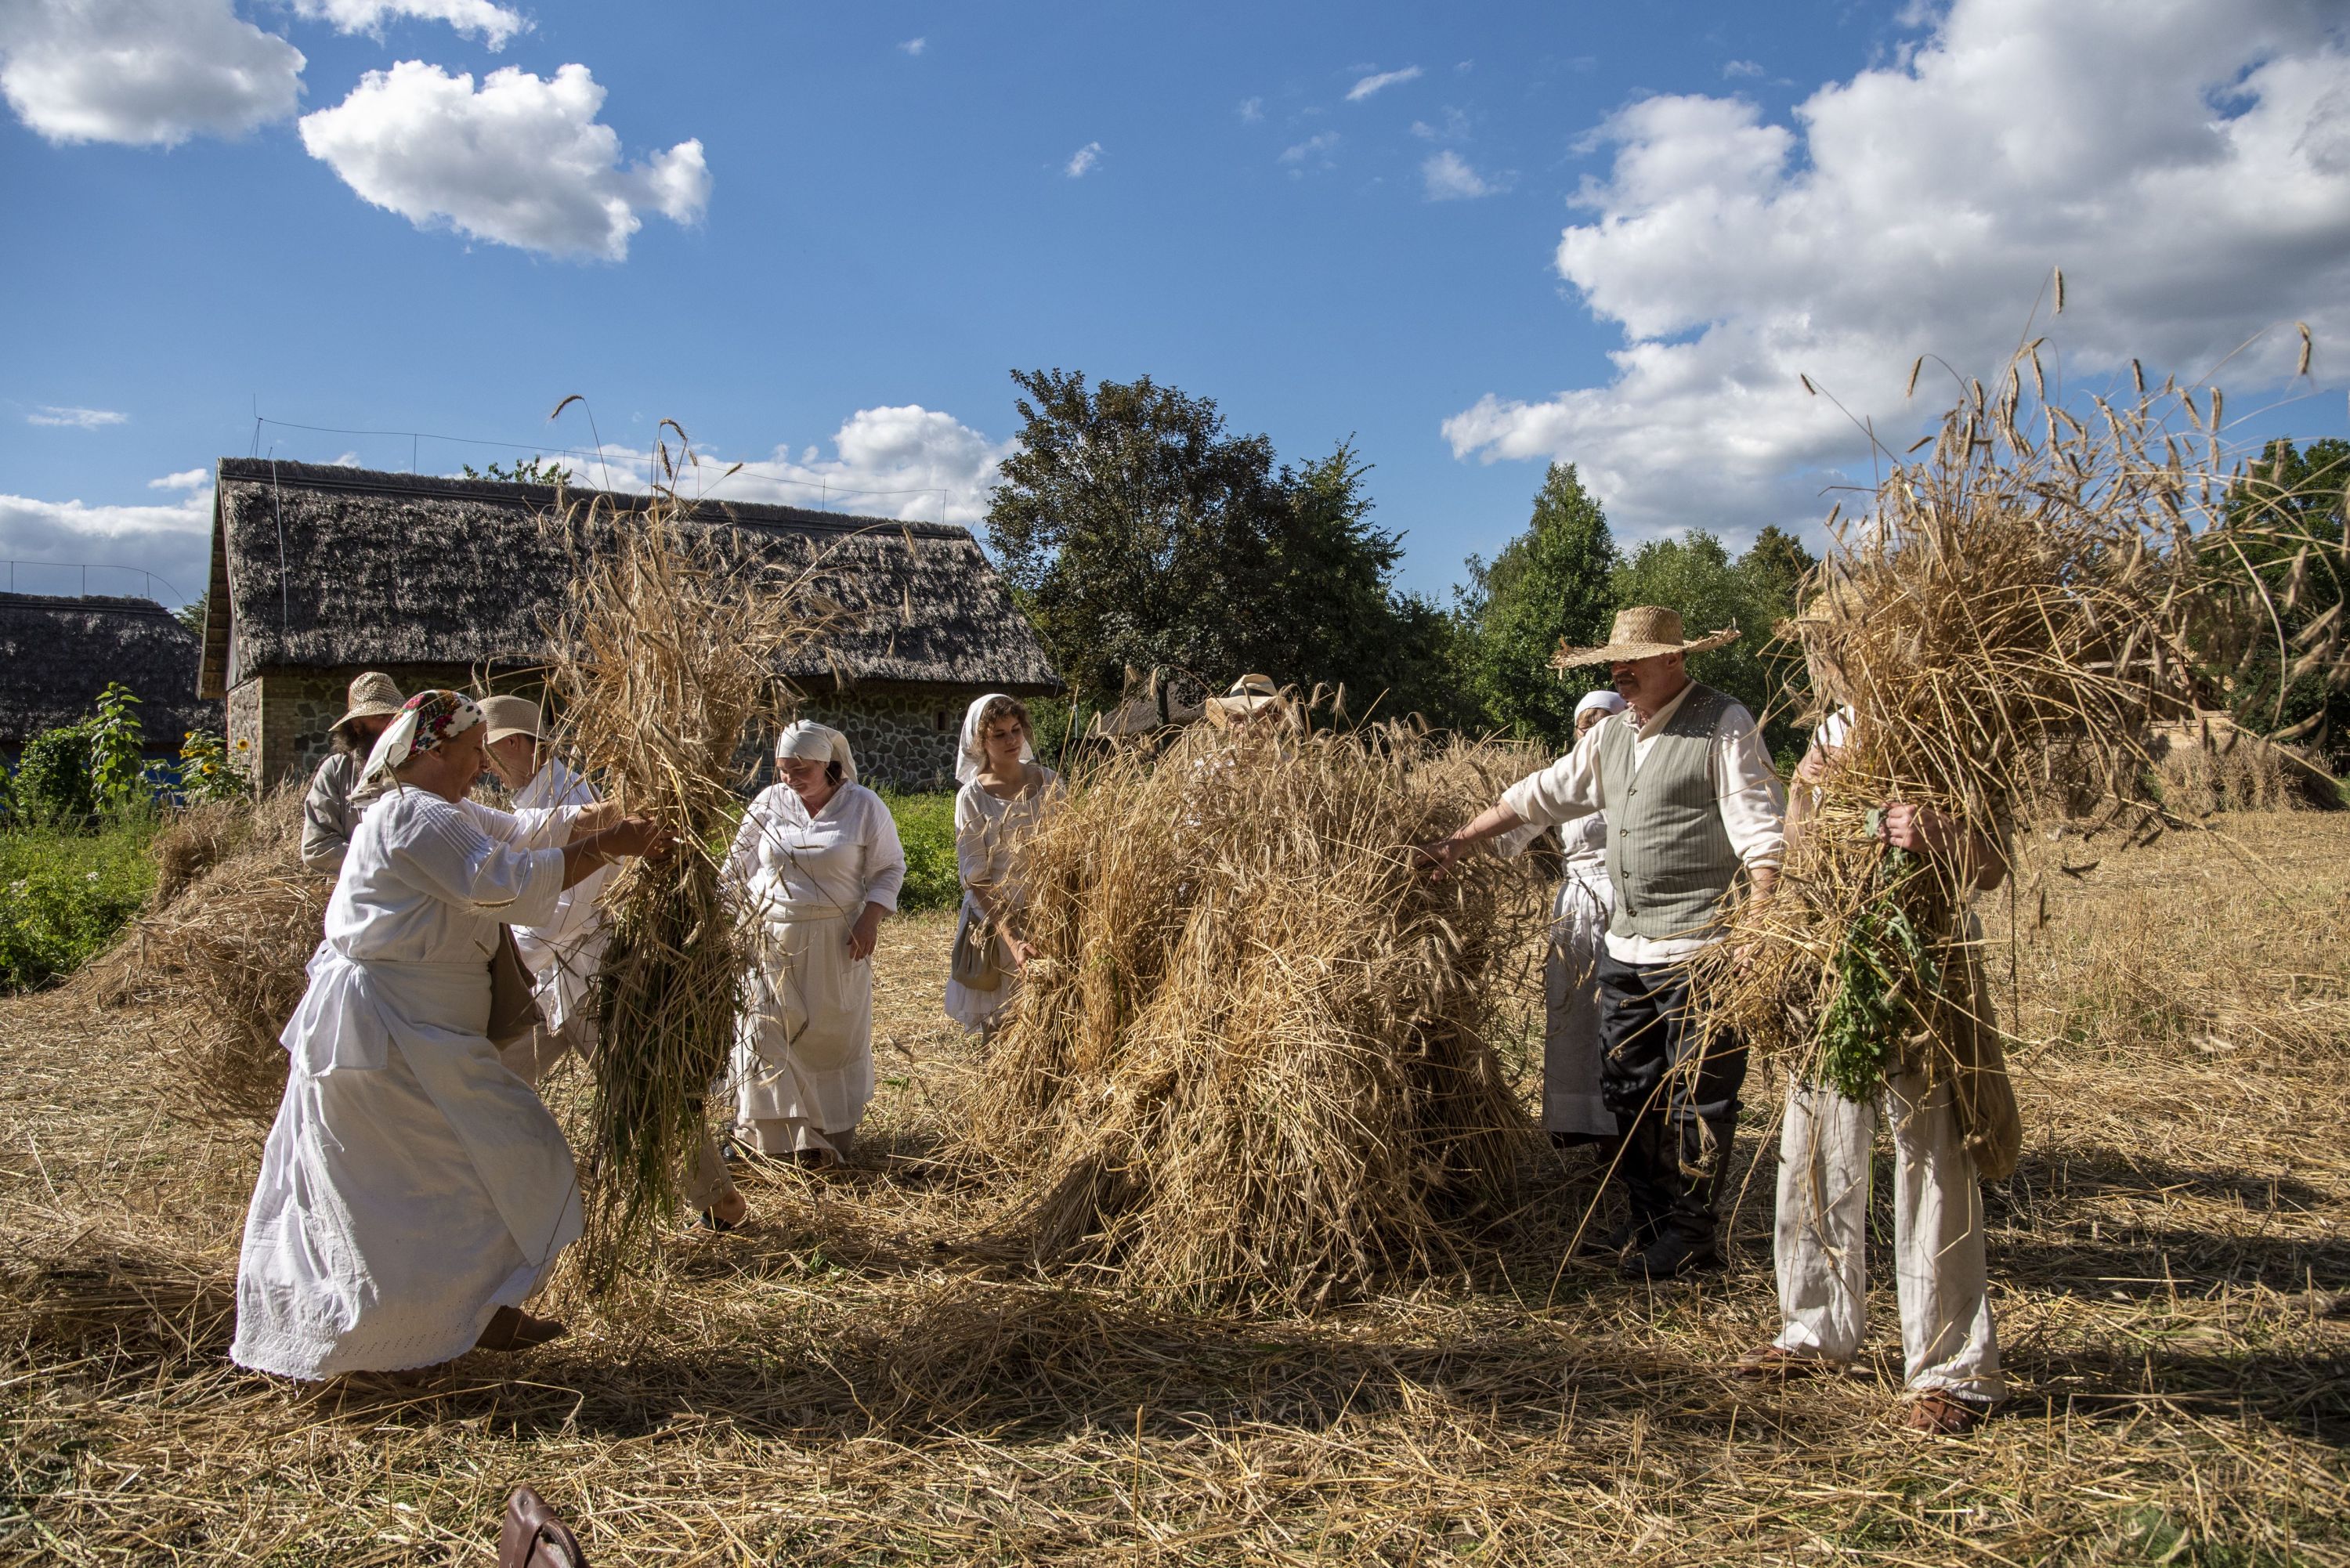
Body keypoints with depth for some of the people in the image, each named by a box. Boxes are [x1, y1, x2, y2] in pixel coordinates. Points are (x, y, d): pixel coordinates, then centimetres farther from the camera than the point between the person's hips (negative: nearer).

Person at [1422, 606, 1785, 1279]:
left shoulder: (1724, 725, -7)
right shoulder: (1612, 734, 14)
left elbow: (1762, 837, -11)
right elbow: (1542, 793, 18)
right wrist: (1459, 842, 15)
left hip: (1700, 946, -8)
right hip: (1627, 946, 8)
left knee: (1697, 1095, 0)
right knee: (1628, 1090, 13)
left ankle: (1693, 1232, 13)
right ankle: (1649, 1219, 25)